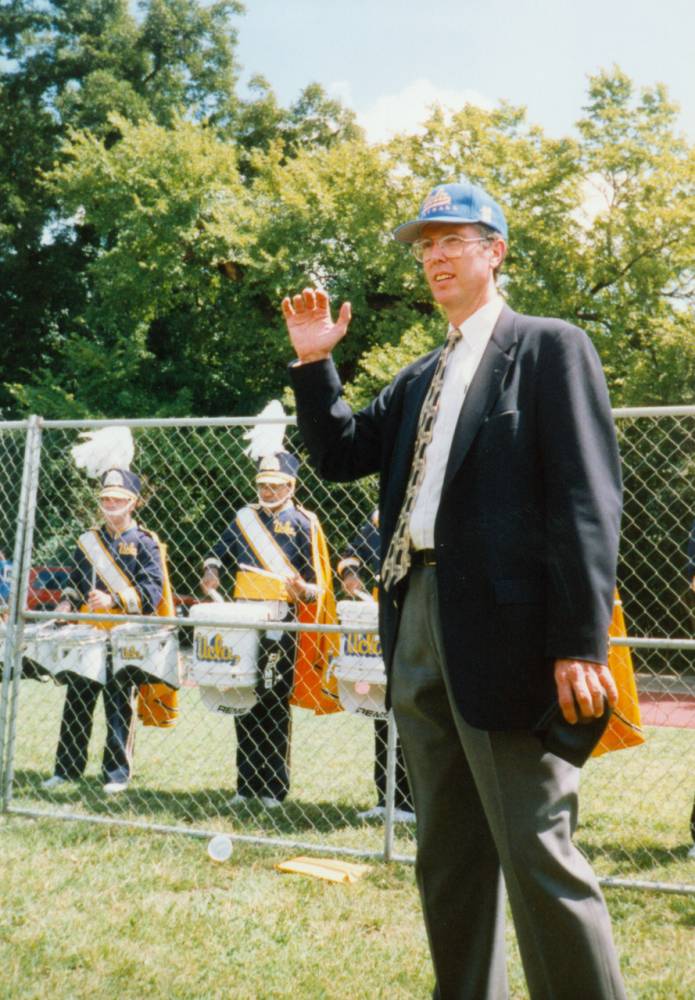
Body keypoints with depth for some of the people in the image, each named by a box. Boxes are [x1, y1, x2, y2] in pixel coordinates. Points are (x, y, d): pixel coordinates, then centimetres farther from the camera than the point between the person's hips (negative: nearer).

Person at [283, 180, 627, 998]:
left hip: (505, 627, -7)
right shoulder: (420, 378, 22)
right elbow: (341, 456, 21)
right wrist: (314, 362, 9)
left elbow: (586, 500, -9)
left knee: (538, 853, -5)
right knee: (447, 854, 13)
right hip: (418, 625, 7)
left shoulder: (548, 348, 0)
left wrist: (581, 643, -17)